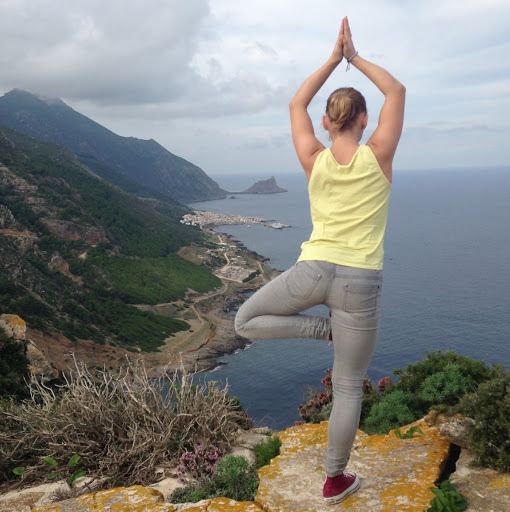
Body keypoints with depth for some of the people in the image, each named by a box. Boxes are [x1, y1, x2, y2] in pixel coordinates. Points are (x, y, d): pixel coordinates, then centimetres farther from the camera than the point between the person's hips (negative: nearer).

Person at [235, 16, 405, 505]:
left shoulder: (313, 160, 1)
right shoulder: (377, 156, -3)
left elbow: (296, 104, 19)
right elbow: (397, 91, 13)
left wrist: (334, 57, 20)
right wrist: (356, 58, 18)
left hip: (312, 270, 0)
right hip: (359, 282, 0)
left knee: (245, 321, 25)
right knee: (348, 387, 13)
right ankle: (334, 480, 26)